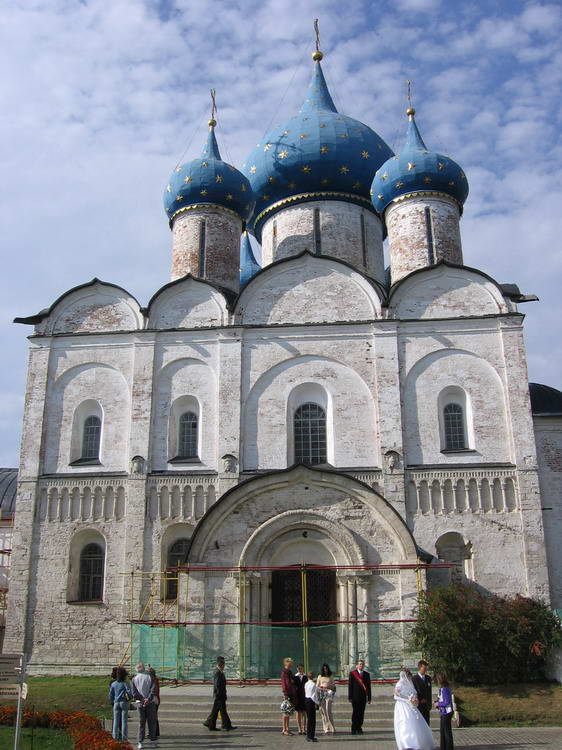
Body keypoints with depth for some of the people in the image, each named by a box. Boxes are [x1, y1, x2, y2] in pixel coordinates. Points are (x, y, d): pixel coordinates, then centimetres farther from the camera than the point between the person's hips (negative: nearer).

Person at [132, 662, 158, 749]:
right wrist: (148, 699, -14)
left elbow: (134, 693, -5)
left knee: (141, 723, 9)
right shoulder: (150, 677, -2)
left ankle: (140, 743, 7)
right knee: (152, 722, 8)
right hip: (151, 703, -1)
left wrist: (142, 699, -8)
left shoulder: (134, 679, 1)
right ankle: (153, 741, 7)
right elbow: (153, 690, -11)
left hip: (140, 703, 1)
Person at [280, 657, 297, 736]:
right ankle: (284, 729, -1)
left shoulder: (290, 672, 16)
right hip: (287, 693, -9)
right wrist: (285, 694, -21)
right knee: (286, 712, -5)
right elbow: (283, 683, -16)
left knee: (289, 712, 11)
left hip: (292, 693, 9)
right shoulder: (284, 672, -10)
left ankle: (287, 728, 16)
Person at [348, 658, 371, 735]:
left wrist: (369, 698, 6)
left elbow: (368, 686, 11)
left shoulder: (366, 674, 11)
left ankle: (359, 728, 11)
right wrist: (350, 697, -6)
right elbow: (350, 685, -1)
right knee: (355, 712, -3)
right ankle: (353, 729, 2)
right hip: (355, 696, -3)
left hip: (363, 697, 3)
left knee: (361, 713, 2)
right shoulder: (352, 673, 2)